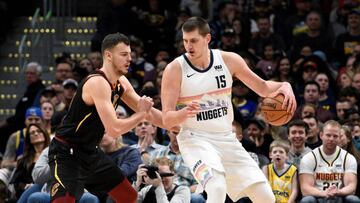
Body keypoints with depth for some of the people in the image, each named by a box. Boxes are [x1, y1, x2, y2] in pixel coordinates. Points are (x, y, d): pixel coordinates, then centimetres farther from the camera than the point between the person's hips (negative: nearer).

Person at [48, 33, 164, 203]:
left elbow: (149, 113, 16)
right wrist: (141, 114, -18)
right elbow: (113, 129, -31)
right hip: (67, 153, -10)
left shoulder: (121, 82, 4)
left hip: (91, 152, 10)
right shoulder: (98, 83, -24)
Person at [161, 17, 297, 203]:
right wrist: (184, 113, -35)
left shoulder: (228, 60, -1)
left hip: (226, 139, 5)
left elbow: (263, 88, 10)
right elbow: (167, 120, -13)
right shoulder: (175, 69, -11)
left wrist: (283, 86, -12)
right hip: (195, 140, -5)